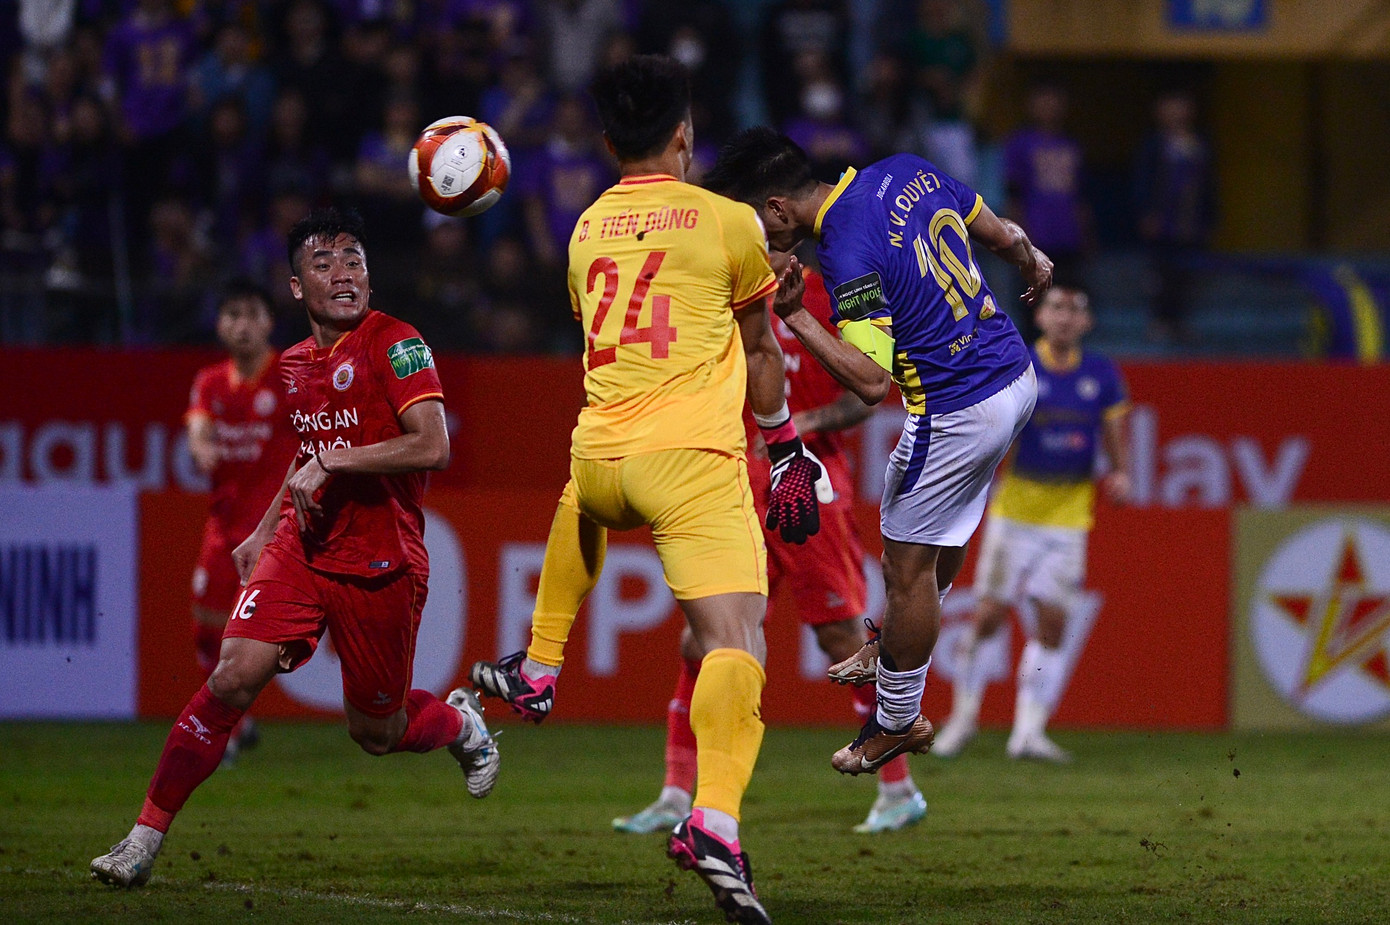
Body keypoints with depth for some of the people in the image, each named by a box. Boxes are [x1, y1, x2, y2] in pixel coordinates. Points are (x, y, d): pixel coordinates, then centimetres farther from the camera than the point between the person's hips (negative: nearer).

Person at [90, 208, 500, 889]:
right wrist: (264, 532, 27)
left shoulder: (394, 344, -12)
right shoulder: (296, 363, 10)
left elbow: (433, 447, -23)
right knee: (233, 678, -15)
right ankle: (145, 839, -11)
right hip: (300, 549, 5)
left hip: (381, 567, -4)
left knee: (375, 733, 7)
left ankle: (463, 724, 43)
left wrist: (332, 462, -24)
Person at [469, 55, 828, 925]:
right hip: (693, 458, -5)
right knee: (736, 635, -15)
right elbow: (760, 354, 12)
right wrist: (788, 449, 28)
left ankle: (537, 670, 47)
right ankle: (716, 817, -35)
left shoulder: (587, 231, 15)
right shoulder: (728, 221, 1)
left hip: (600, 453, 5)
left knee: (579, 510, 42)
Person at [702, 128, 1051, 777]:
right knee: (942, 534, 27)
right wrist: (1033, 263, 34)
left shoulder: (849, 254, -25)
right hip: (1017, 376, 9)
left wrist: (794, 316, -26)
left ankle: (898, 721, 21)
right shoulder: (904, 171, -2)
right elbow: (1001, 234, 13)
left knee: (909, 563, 7)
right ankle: (896, 645, 46)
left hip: (956, 416, -9)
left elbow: (871, 381, -28)